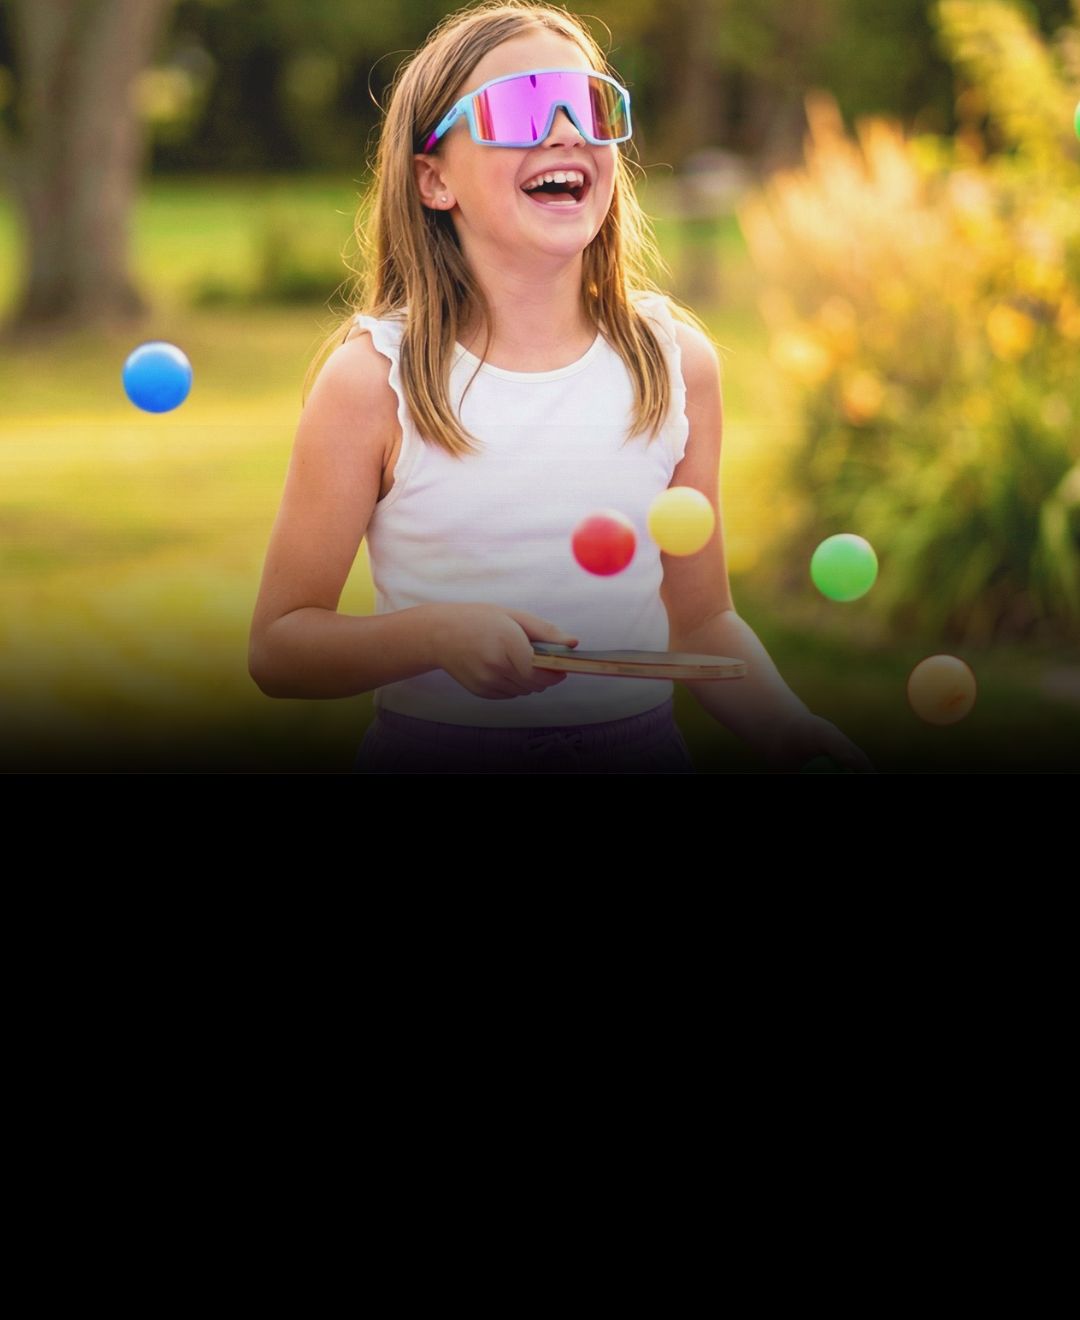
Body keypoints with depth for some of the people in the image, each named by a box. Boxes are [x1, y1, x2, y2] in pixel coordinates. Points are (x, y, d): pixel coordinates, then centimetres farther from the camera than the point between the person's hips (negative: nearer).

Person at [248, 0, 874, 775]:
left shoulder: (677, 360, -2)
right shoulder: (373, 380, -12)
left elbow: (701, 618, 6)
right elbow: (278, 648, -9)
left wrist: (785, 727, -11)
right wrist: (435, 633, -25)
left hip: (639, 745, 3)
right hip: (434, 750, -3)